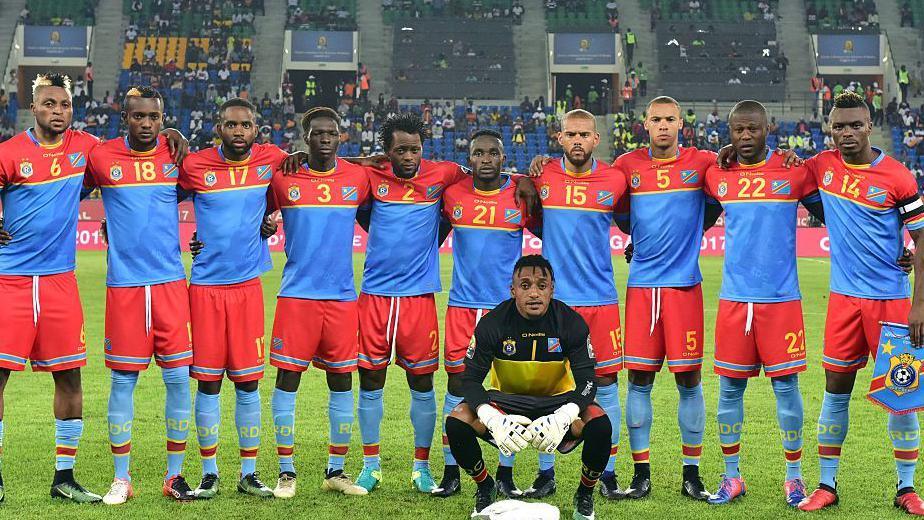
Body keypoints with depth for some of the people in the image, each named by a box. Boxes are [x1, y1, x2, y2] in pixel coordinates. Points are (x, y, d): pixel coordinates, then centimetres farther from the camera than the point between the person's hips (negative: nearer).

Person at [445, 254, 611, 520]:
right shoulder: (492, 324, -16)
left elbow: (586, 380, -18)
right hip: (506, 399, 1)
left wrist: (563, 417, -39)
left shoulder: (572, 324, -16)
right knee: (457, 422, -27)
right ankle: (485, 487, 3)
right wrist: (492, 419, -36)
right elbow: (471, 378, -16)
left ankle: (585, 493, 0)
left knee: (599, 424, -31)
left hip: (557, 400, 0)